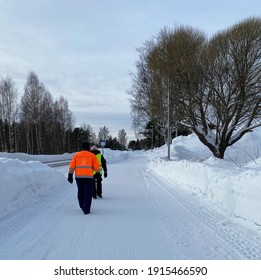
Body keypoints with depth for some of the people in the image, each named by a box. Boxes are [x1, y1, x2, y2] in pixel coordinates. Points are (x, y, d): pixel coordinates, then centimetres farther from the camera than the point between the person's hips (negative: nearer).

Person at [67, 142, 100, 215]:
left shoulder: (76, 155, 10)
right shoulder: (92, 155, 3)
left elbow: (72, 166, 4)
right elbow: (97, 167, -1)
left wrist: (70, 175, 7)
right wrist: (97, 171, 20)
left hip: (78, 177, 3)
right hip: (88, 177, -3)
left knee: (80, 192, 20)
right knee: (88, 193, 3)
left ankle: (82, 206, 33)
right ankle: (86, 210, -1)